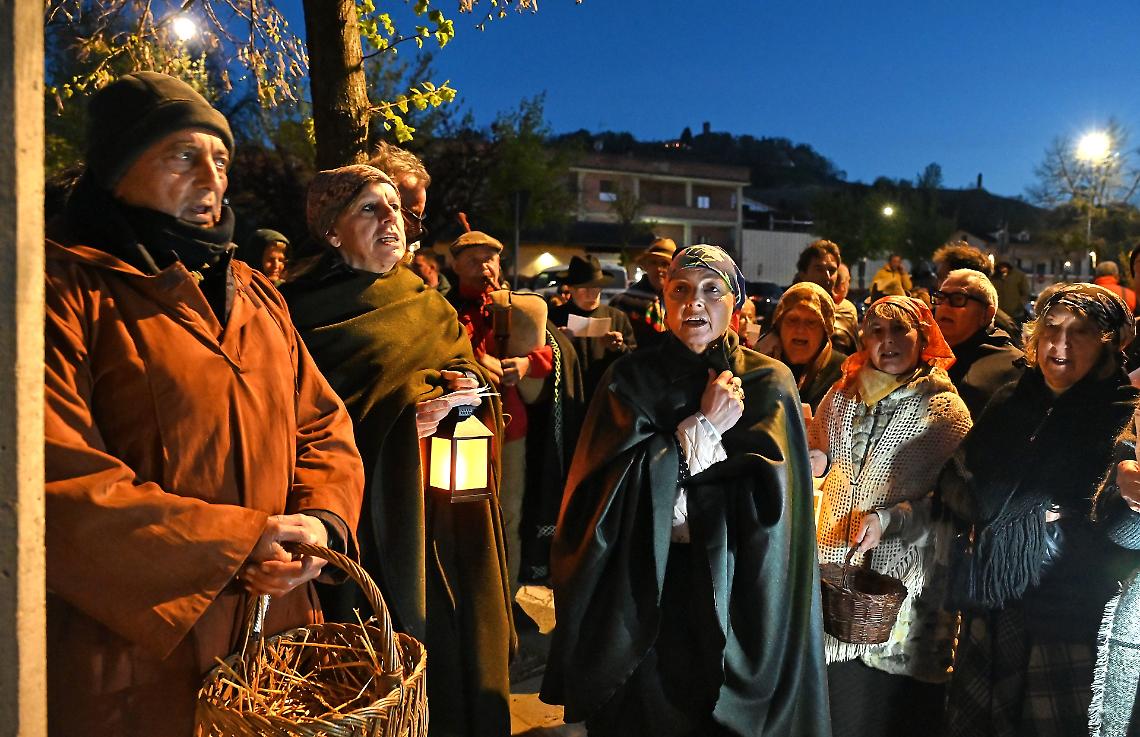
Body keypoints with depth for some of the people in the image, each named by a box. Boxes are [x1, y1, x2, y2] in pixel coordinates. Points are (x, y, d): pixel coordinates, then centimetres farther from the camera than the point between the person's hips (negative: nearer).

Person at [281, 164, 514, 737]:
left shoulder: (424, 301, 16)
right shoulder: (306, 308, -4)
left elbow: (462, 359, 15)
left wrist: (468, 381, -8)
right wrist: (401, 415, -20)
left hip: (442, 506, 6)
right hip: (369, 512, -5)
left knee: (448, 635, 8)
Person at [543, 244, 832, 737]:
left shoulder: (769, 383, -2)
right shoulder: (630, 379, -1)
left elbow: (767, 494, -13)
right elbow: (618, 483, -13)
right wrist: (704, 427, -15)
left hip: (734, 590, 0)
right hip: (639, 590, 0)